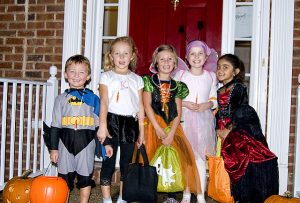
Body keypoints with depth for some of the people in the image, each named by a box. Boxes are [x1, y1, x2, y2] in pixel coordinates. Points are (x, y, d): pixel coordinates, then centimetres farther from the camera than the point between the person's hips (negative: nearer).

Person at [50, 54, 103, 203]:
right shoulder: (61, 99, 3)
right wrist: (53, 148, 2)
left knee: (85, 177, 10)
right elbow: (55, 125, 5)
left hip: (86, 142, -1)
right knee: (65, 177, 10)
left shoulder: (93, 98, 2)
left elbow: (99, 124, 5)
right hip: (65, 142, 1)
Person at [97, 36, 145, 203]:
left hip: (130, 123, 3)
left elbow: (140, 107, 10)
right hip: (112, 121, -2)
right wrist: (102, 125, -17)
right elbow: (104, 102, -7)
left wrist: (141, 131, 8)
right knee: (109, 162, 2)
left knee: (126, 162, 10)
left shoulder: (137, 79, 10)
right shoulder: (107, 76, 3)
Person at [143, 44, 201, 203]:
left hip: (172, 127, 3)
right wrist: (158, 129, -14)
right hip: (152, 125, -3)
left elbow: (178, 112, 5)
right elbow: (147, 106, -5)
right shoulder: (149, 81, 4)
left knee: (175, 158, -6)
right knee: (152, 159, -9)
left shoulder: (177, 86, 13)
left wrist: (171, 133, -10)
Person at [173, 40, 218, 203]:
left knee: (201, 157, 3)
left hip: (203, 119, 1)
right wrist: (185, 104, -14)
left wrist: (208, 104, -11)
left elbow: (214, 98, 9)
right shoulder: (181, 74, 2)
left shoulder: (211, 76, 7)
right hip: (184, 118, -1)